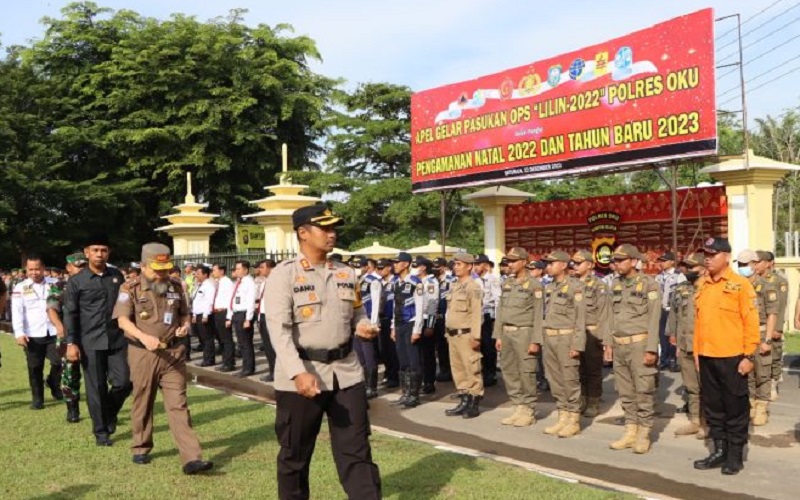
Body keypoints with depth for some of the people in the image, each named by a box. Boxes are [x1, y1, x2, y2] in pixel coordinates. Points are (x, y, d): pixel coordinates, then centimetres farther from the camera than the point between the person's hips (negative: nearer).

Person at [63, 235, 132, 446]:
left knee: (123, 383, -1)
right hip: (90, 342, -2)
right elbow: (70, 314, -2)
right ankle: (101, 432, 17)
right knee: (96, 388, 3)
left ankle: (110, 414, 28)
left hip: (117, 339, 3)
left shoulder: (117, 276, 7)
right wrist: (71, 343, -8)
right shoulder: (76, 281, -1)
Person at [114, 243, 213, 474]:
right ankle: (141, 448, 33)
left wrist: (185, 324, -5)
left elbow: (185, 313, 19)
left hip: (174, 353, 2)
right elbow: (123, 320, -13)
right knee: (143, 403, 13)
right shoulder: (130, 288, -4)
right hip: (143, 354, -2)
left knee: (178, 404, -3)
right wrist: (144, 337, -30)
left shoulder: (176, 286, 7)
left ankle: (191, 458, -9)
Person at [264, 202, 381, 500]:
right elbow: (278, 330, -16)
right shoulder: (283, 275, -8)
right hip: (300, 375, -4)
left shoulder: (346, 274, 9)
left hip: (346, 371, 4)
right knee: (295, 453, 11)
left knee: (356, 451, 7)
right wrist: (298, 372, -27)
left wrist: (364, 326, -4)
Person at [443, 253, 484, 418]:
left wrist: (476, 336, -20)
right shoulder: (454, 287, 15)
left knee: (472, 369, -3)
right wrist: (447, 331, 17)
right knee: (457, 369, 12)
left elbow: (477, 314, -16)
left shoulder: (473, 287, -10)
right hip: (453, 334, 9)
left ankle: (474, 403, 5)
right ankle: (464, 401, 21)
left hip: (466, 334, -9)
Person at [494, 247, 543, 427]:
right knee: (509, 372, 9)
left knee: (526, 374, -2)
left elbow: (538, 315, -10)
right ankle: (518, 408, 20)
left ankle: (528, 412, 9)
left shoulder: (534, 285, -7)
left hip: (524, 333, -6)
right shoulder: (506, 284, 12)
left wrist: (535, 341, -14)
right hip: (507, 333, 7)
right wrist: (498, 335, 9)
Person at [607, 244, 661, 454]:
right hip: (619, 345, 6)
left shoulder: (649, 285, -9)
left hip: (639, 343, -6)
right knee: (625, 392, 11)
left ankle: (644, 435, 8)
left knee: (644, 392, -1)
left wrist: (651, 349, -16)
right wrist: (609, 344, 12)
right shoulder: (616, 284, 10)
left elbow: (654, 319, -11)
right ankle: (631, 432, 20)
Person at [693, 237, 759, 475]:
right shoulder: (703, 285, 10)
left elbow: (751, 322, -9)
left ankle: (735, 456, 17)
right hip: (706, 357, 6)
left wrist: (750, 356, -12)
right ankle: (719, 450, 26)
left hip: (732, 358, -6)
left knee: (735, 409, 5)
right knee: (712, 408, 13)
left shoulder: (740, 284, -7)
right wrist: (697, 352, 12)